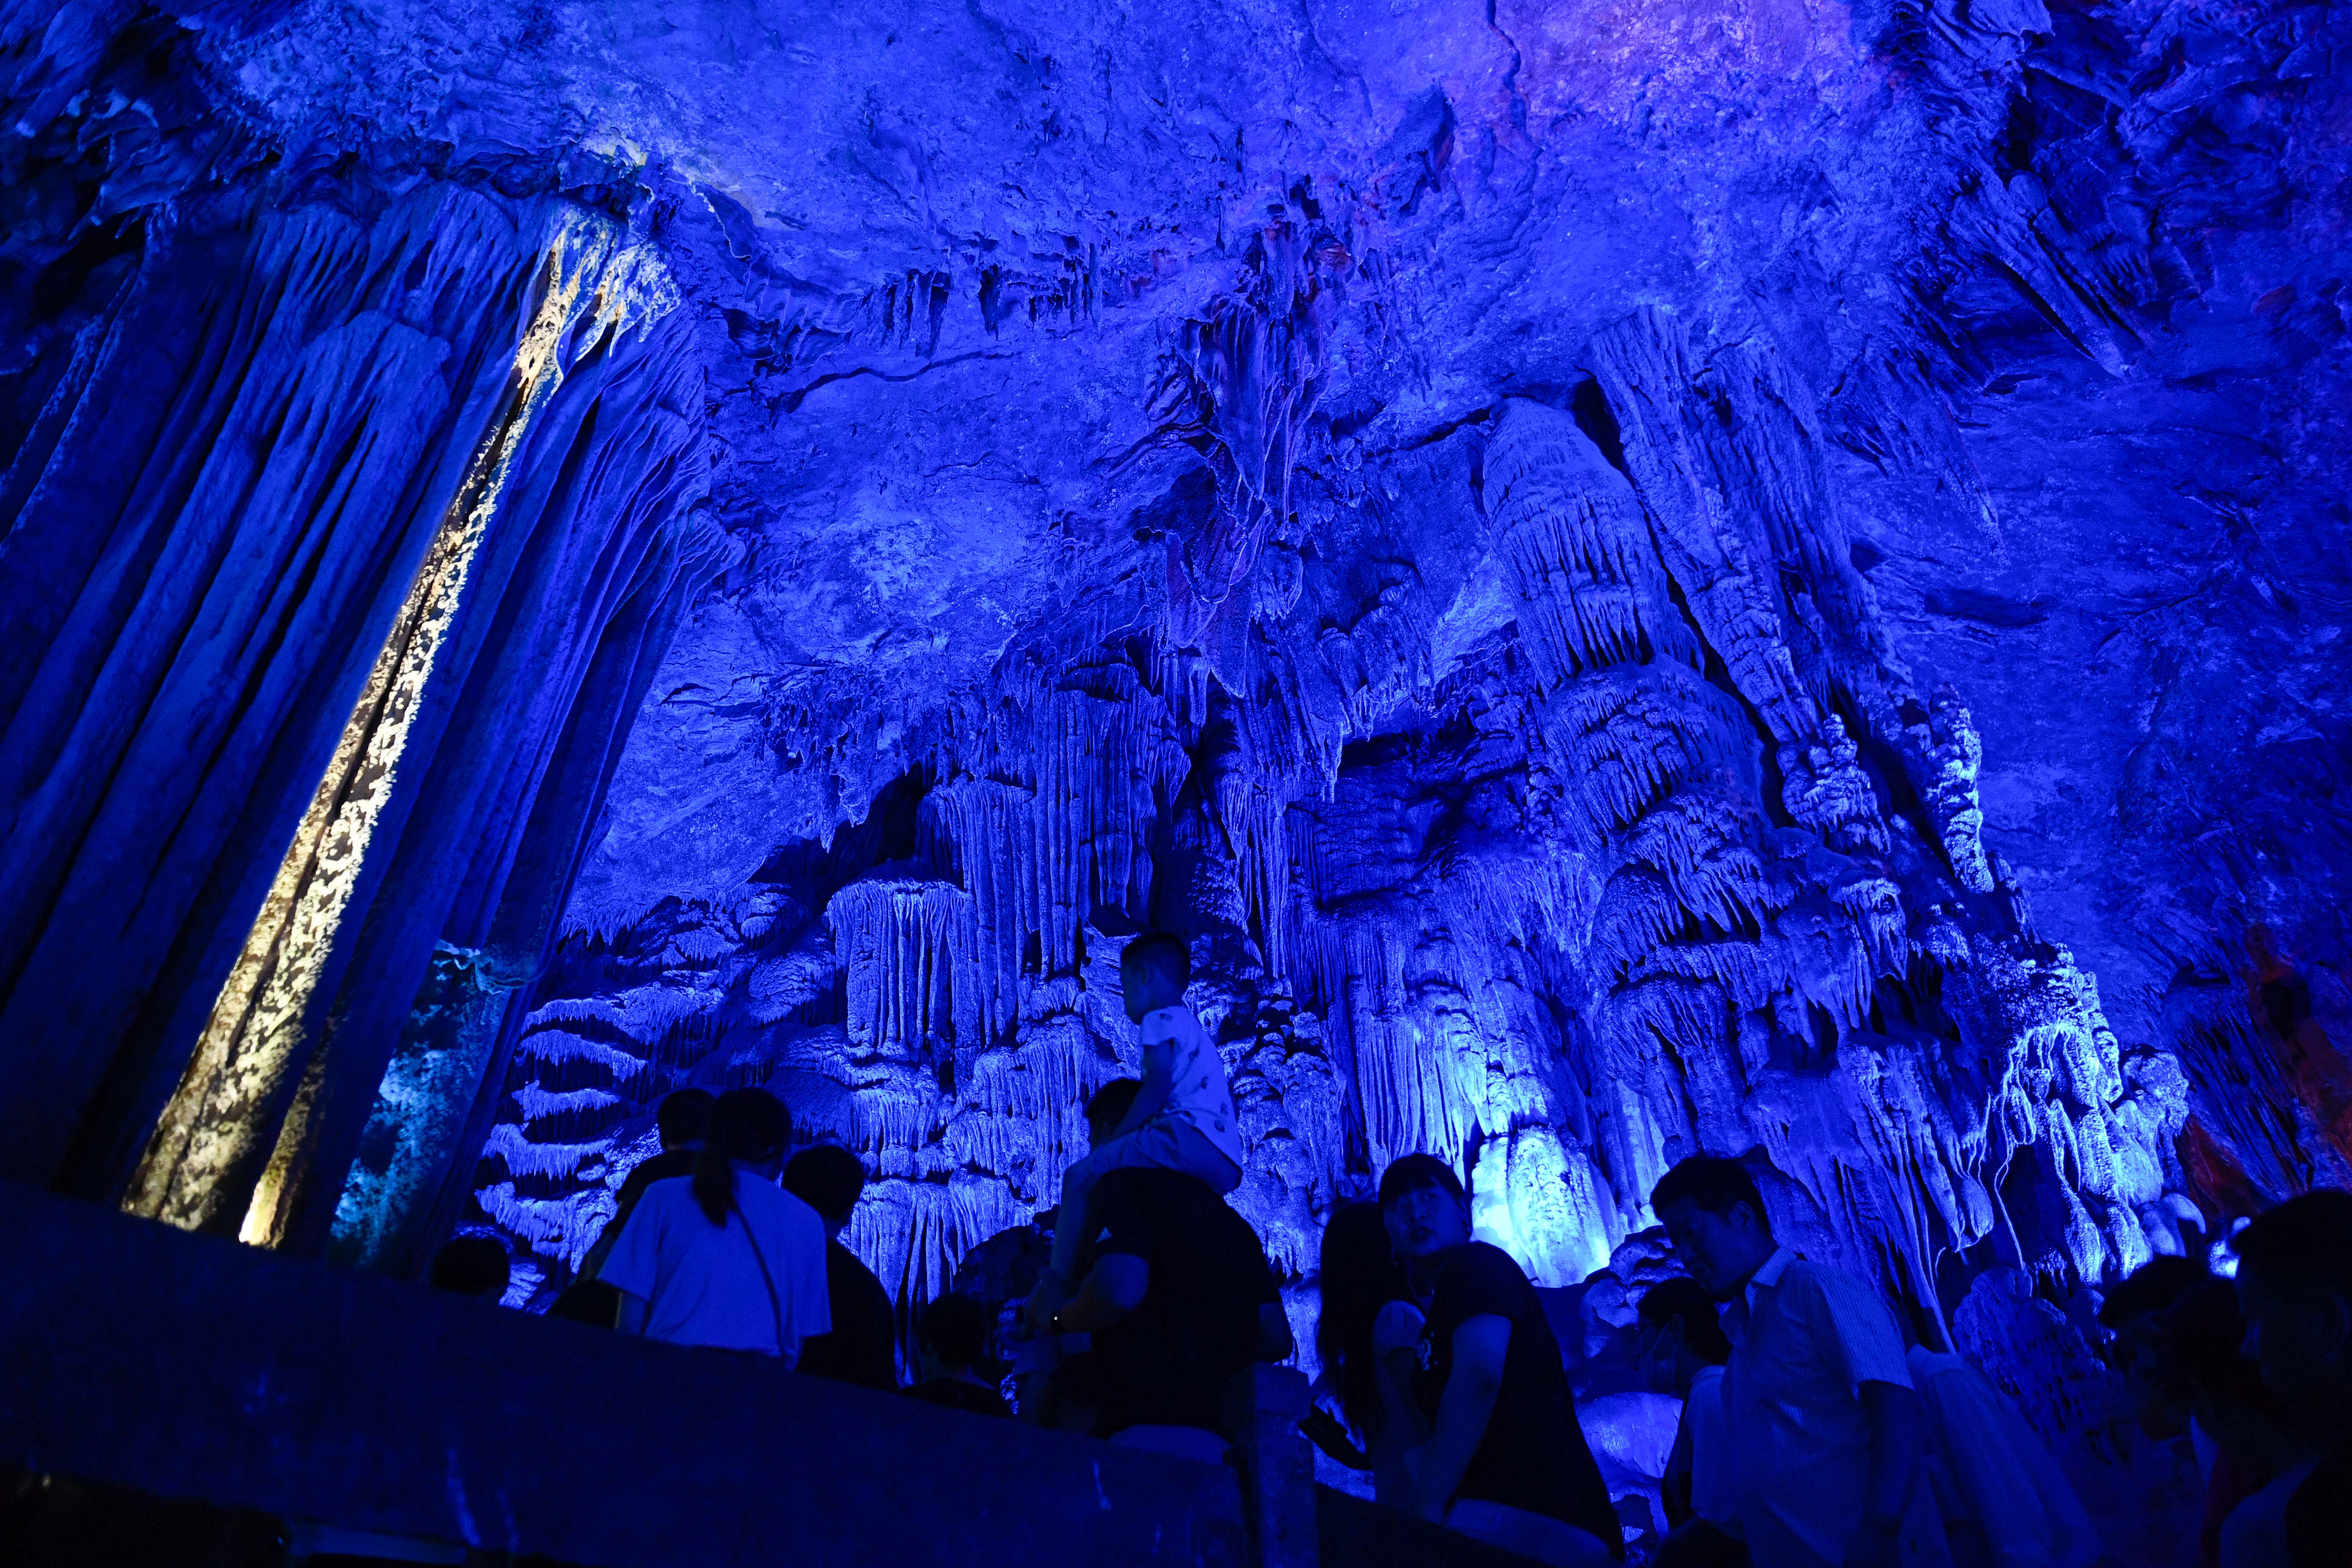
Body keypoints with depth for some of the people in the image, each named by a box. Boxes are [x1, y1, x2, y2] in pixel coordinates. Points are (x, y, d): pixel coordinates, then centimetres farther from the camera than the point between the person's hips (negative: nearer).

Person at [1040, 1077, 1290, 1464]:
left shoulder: (1125, 1186, 0)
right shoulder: (1230, 1219, 22)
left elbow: (1119, 1292, -19)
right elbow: (1277, 1339, 19)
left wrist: (1057, 1320, 1)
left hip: (1155, 1434, -8)